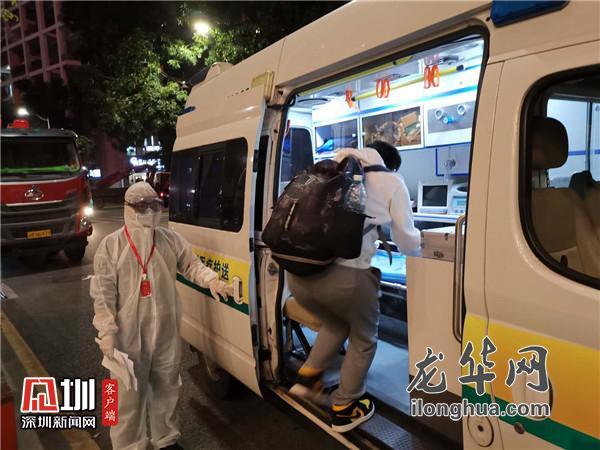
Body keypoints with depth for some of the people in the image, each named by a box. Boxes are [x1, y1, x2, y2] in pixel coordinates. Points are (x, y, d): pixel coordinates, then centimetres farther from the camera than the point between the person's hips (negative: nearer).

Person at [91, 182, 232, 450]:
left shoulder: (171, 239, 1)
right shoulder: (111, 244, -8)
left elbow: (191, 265, 8)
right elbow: (103, 292, -8)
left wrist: (211, 280, -12)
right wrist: (107, 331, -13)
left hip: (167, 331, 4)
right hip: (130, 334, -4)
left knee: (166, 388, 20)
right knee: (130, 393, 7)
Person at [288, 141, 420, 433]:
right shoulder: (391, 182, 13)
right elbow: (407, 244, 17)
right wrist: (417, 239, 41)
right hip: (345, 275, -5)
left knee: (336, 324, 35)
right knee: (363, 339, 25)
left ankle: (307, 376, 31)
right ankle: (344, 409, 36)